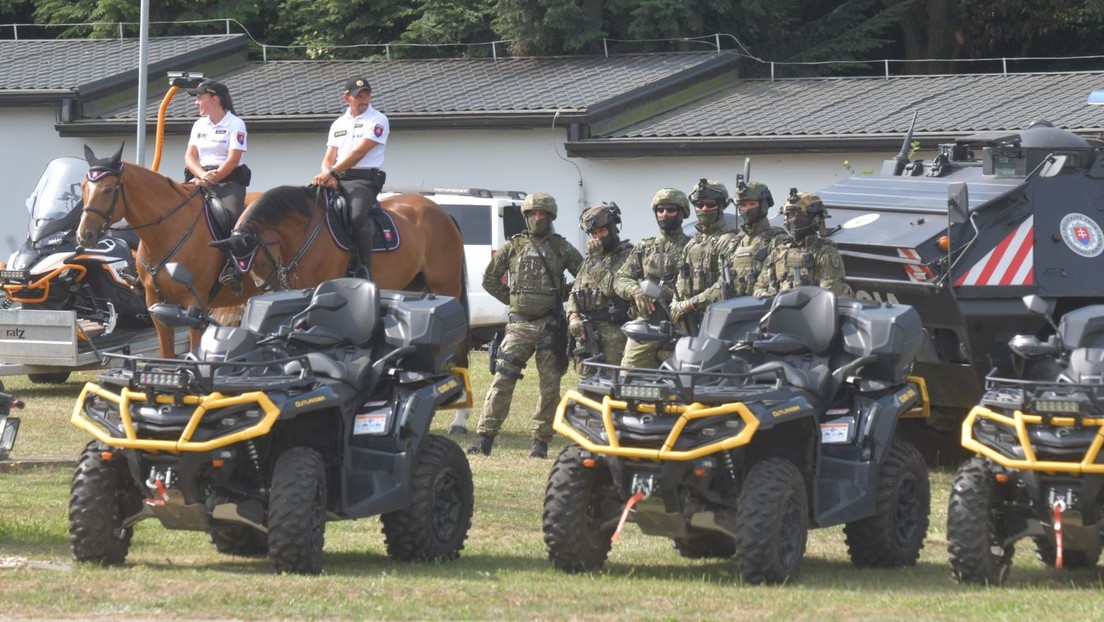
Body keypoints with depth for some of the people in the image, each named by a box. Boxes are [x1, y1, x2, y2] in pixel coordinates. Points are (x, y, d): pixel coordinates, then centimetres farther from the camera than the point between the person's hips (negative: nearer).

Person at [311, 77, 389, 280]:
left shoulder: (378, 120, 0)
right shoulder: (338, 124, 20)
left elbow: (359, 153, -11)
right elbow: (329, 158, 15)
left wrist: (331, 172, -19)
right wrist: (327, 176, -10)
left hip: (364, 180, -6)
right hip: (337, 180, 6)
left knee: (357, 215, -33)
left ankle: (364, 269, -29)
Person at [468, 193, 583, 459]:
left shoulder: (562, 248, 6)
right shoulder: (514, 246, 7)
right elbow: (489, 279, 14)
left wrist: (561, 296, 4)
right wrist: (512, 298, 8)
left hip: (551, 326, 0)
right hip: (519, 324, 0)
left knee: (550, 387, 1)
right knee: (502, 380, -8)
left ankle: (541, 441, 8)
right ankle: (485, 437, -8)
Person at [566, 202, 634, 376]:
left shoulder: (626, 255, -2)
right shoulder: (588, 260, 23)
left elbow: (611, 287, -16)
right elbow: (574, 294, 21)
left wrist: (596, 259, -8)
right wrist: (573, 317, 2)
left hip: (613, 330, -7)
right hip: (586, 331, 8)